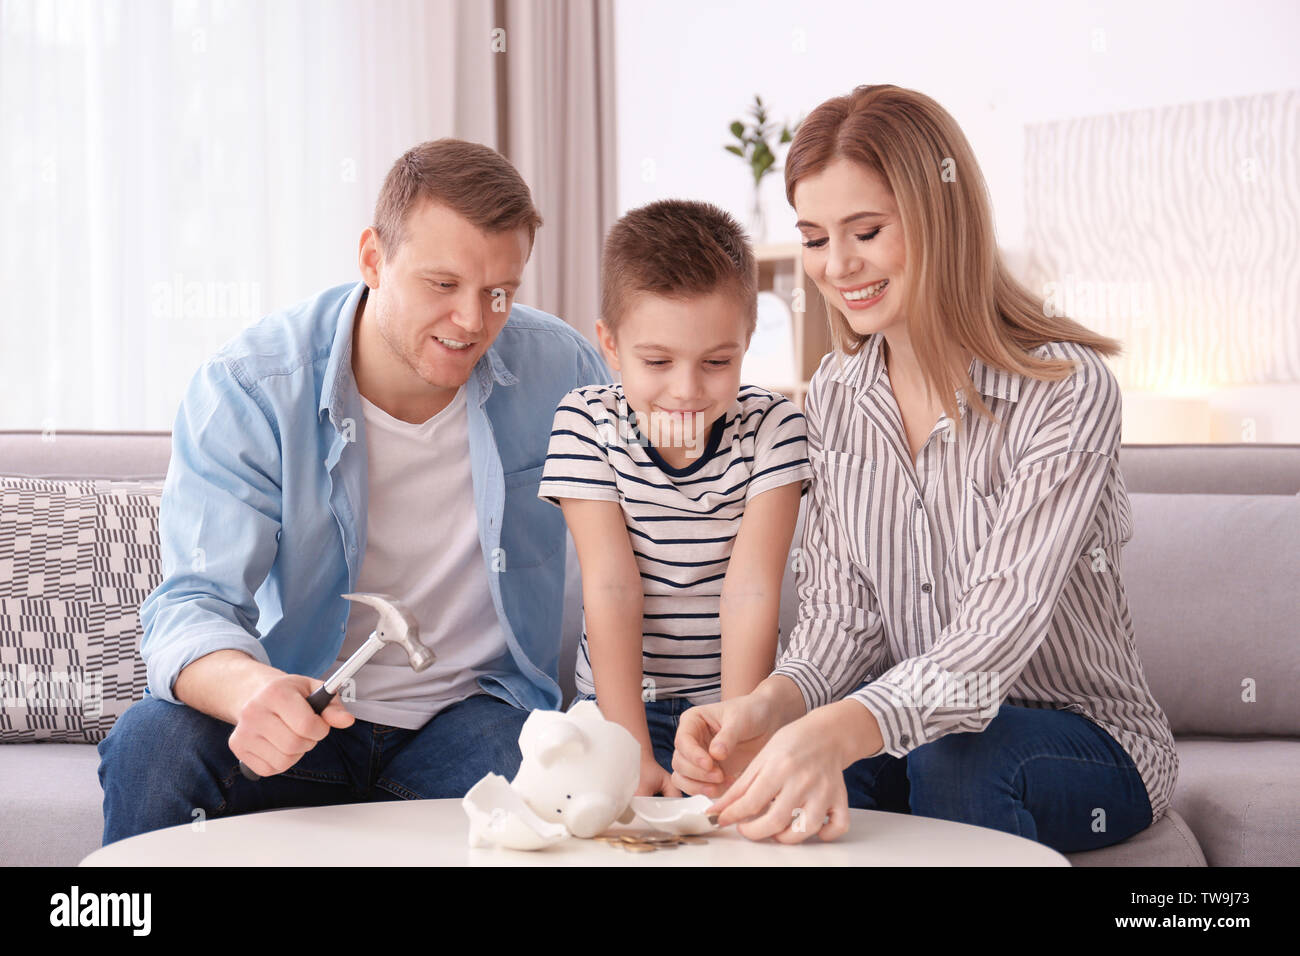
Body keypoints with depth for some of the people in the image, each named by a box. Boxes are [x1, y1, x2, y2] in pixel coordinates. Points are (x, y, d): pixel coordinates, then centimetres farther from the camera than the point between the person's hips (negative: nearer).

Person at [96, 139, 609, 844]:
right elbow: (191, 605, -22)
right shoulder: (246, 389, -15)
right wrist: (250, 689, -48)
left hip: (472, 711, 0)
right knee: (152, 742, -29)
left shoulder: (558, 368, -8)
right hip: (300, 712, 0)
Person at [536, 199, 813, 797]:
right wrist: (632, 754, -19)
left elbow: (751, 590, -13)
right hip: (622, 700, 0)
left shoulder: (771, 426, -6)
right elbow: (610, 588, -13)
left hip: (735, 701, 0)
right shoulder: (585, 423, -6)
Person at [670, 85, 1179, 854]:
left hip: (1087, 740, -3)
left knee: (958, 758, -36)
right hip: (909, 722, 3)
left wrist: (839, 730, -47)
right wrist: (771, 705, -28)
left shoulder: (1067, 390, -19)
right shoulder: (836, 396, 1)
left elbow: (999, 630, -29)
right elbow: (842, 616, -4)